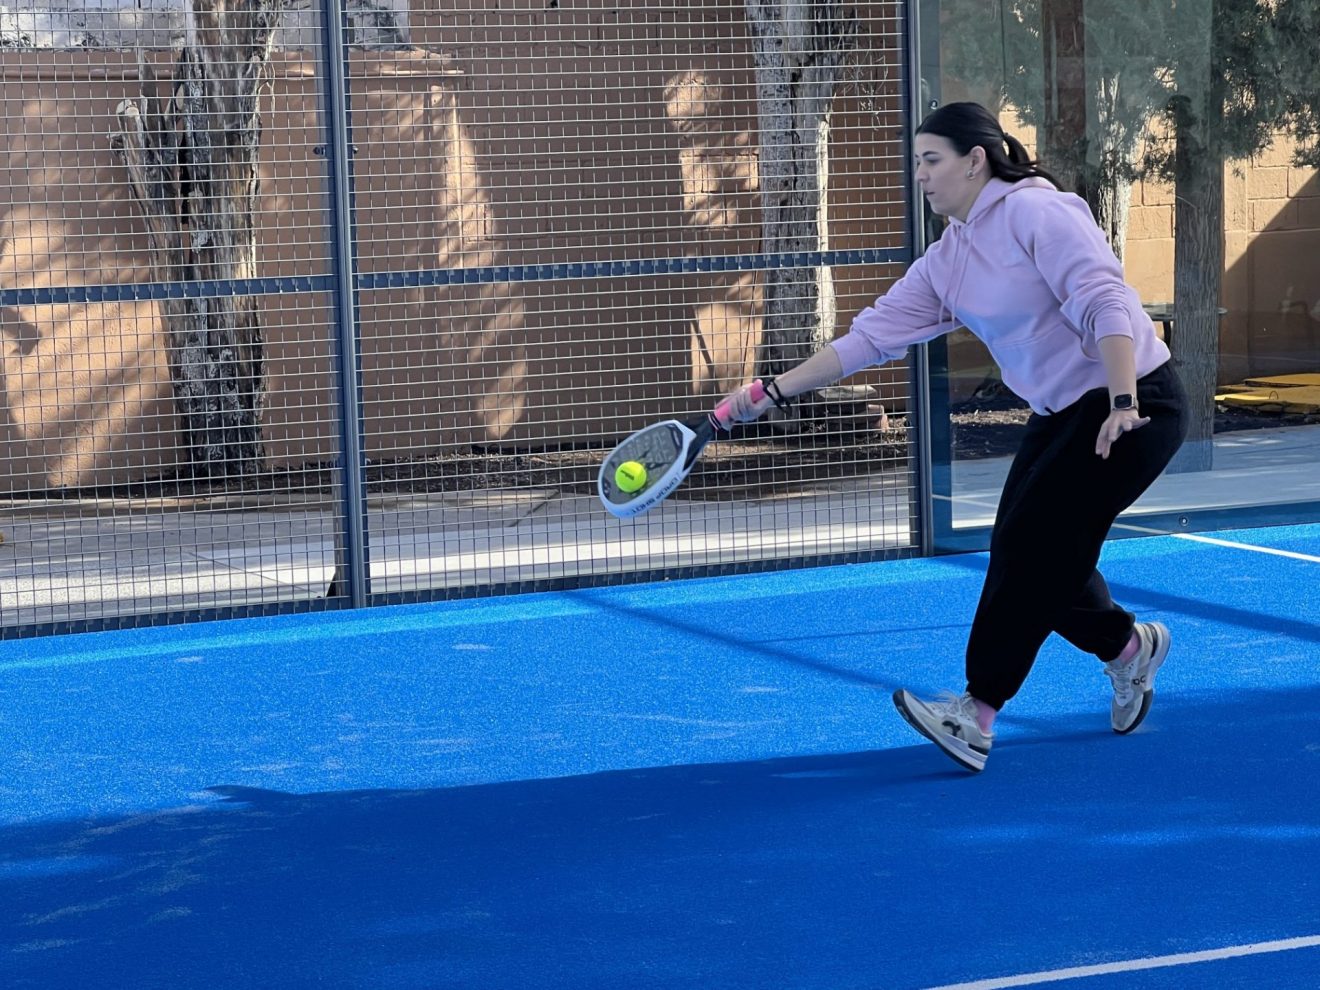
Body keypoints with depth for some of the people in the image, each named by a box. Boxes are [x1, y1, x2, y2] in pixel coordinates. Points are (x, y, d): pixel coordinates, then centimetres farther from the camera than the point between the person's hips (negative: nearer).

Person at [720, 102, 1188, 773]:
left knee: (1031, 541, -14)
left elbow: (1106, 304, -23)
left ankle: (977, 714, -11)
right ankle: (1128, 646, 29)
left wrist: (1122, 405, -32)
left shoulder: (1035, 213, -16)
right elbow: (872, 334, 7)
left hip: (1136, 405, -8)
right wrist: (776, 390, 2)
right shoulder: (945, 263, 8)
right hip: (1059, 414, 8)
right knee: (1023, 553, 3)